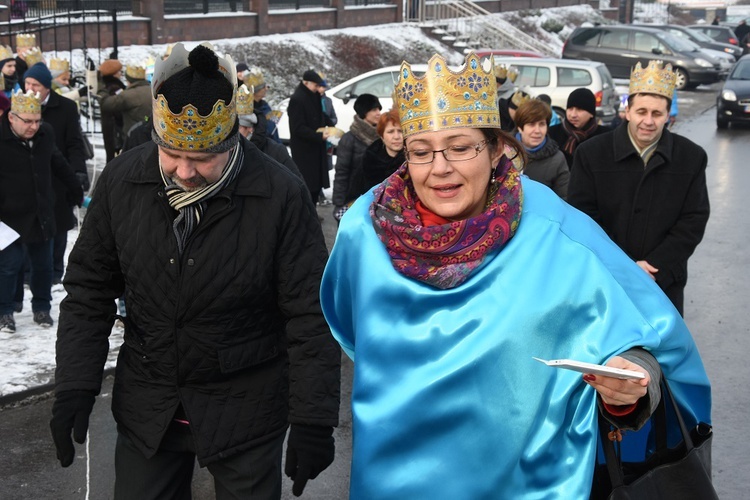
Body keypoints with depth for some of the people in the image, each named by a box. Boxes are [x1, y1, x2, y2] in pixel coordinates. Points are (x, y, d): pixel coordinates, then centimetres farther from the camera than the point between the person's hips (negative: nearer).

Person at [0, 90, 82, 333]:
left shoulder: (45, 133, -1)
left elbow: (58, 165, 14)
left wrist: (77, 192, 22)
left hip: (41, 216, 5)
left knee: (43, 265, 12)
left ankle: (42, 308, 28)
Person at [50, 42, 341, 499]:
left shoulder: (281, 196, -17)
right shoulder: (123, 181, -7)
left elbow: (310, 315, -13)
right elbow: (90, 291, 3)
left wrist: (313, 421, -13)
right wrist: (75, 387, -3)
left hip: (246, 411, -3)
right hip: (146, 409, 3)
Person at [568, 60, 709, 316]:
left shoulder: (692, 158, -1)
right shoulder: (591, 154, -5)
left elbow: (694, 220, -3)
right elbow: (583, 216, -8)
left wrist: (656, 266, -14)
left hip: (665, 282, 1)